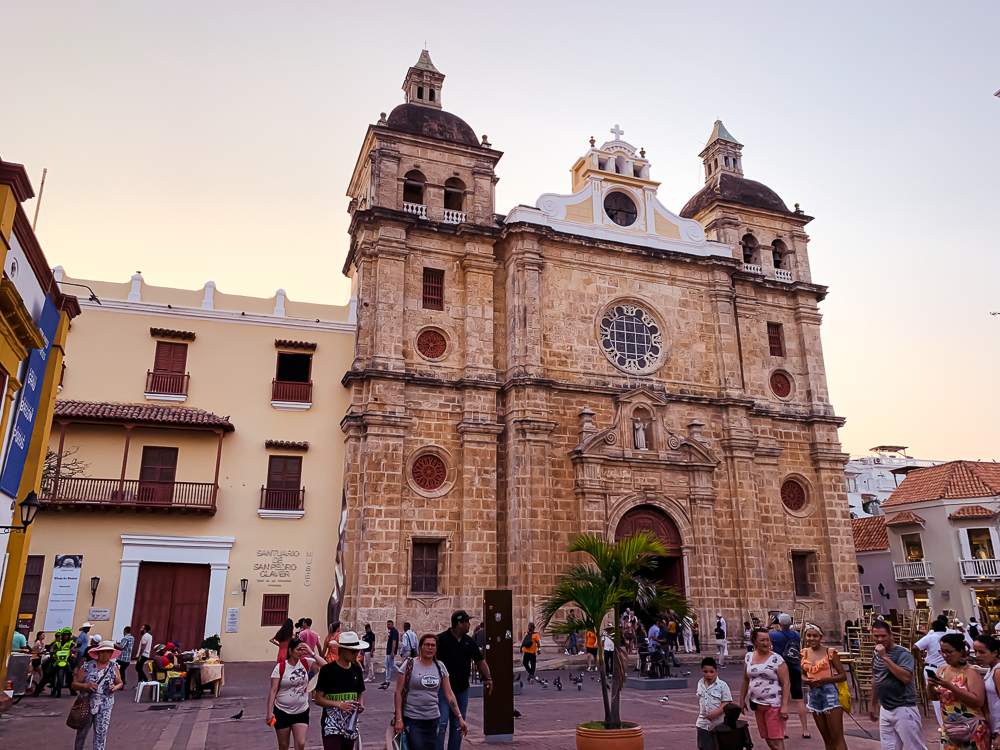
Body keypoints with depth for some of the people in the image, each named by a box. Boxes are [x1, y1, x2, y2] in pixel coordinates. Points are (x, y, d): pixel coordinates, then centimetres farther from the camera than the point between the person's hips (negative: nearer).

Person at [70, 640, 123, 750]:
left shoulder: (114, 668, 2)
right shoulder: (87, 666, -4)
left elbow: (120, 683, 13)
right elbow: (74, 684, -3)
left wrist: (115, 687, -10)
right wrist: (86, 686, -21)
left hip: (105, 707, 0)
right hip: (86, 705, 0)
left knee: (101, 734, -3)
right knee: (82, 732, 15)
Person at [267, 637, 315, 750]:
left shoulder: (305, 663, -2)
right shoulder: (280, 667, -9)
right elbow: (273, 691, -9)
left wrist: (311, 652, -19)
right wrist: (269, 712, -14)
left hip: (302, 711, 1)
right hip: (282, 711, -1)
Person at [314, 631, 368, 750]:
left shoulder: (356, 670, 9)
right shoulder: (327, 669, -8)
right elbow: (318, 699, -9)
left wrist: (360, 705, -3)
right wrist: (339, 704, -22)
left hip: (351, 724, 6)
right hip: (332, 725, -5)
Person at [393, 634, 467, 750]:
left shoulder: (440, 667, 8)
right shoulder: (409, 665, -4)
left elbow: (449, 694, 10)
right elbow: (398, 692, -4)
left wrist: (460, 718, 5)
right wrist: (399, 719, -9)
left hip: (433, 720, 4)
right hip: (412, 720, -4)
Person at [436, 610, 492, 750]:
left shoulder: (470, 642, 8)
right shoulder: (440, 639, -10)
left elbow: (480, 661, 11)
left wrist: (488, 679, -1)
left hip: (462, 691, 6)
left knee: (458, 726, 13)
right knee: (441, 725, -8)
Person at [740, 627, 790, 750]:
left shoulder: (776, 659, -8)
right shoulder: (749, 657, 7)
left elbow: (786, 684, -10)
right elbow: (746, 680, 16)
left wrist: (785, 706, -17)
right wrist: (742, 700, 15)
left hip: (774, 705, -5)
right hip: (757, 704, 5)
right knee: (767, 739, 11)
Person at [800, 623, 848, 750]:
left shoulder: (830, 652, -6)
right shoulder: (804, 653, 7)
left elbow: (843, 675, -5)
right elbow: (803, 674, 18)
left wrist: (824, 680, -17)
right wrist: (805, 680, -5)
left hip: (829, 693, -5)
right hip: (813, 695, 5)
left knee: (837, 737, -7)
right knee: (827, 738, 14)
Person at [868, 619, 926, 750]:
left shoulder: (903, 654, -12)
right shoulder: (876, 654, 9)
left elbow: (906, 677, -28)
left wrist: (885, 657, -27)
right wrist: (873, 704, 23)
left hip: (903, 709, -7)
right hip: (885, 709, 7)